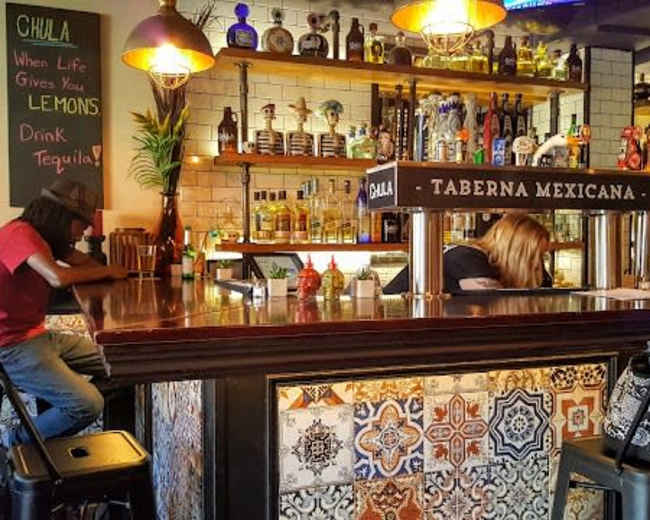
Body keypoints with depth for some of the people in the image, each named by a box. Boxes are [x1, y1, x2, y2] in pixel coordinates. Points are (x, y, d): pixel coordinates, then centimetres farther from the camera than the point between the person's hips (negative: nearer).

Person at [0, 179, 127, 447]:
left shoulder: (45, 237, 12)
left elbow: (85, 262, 11)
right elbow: (58, 277, -32)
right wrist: (107, 271, -17)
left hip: (39, 336, 10)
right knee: (89, 404, -22)